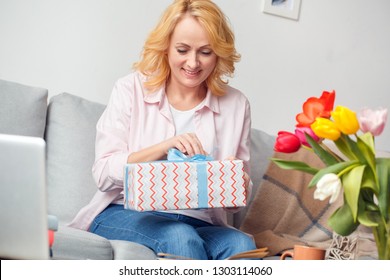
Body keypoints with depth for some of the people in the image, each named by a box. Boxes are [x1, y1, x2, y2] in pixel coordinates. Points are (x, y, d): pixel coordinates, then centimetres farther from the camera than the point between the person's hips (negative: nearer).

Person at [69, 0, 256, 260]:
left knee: (241, 245, -31)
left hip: (200, 223, 2)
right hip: (125, 215, -1)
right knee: (180, 237, -34)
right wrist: (164, 147, -19)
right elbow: (104, 173, -6)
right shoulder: (131, 89, 4)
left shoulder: (236, 104, 8)